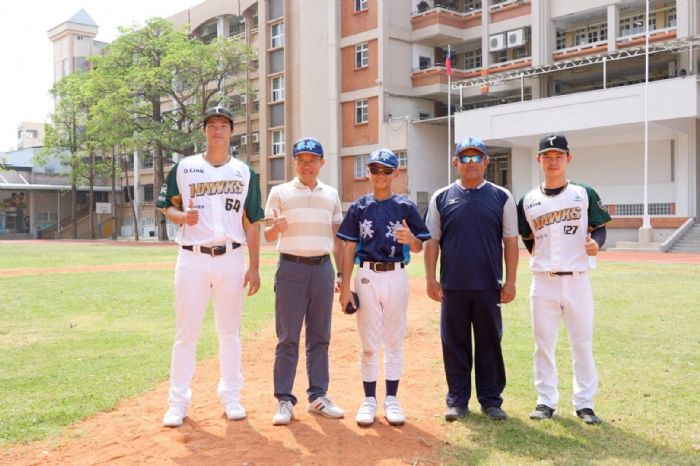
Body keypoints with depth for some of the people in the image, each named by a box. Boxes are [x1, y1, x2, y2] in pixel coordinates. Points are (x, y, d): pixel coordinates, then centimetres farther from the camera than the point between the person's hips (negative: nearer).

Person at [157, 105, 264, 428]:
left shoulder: (244, 173, 9)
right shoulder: (184, 168, 5)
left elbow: (251, 222, 7)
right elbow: (167, 206, 9)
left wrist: (254, 267, 2)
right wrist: (182, 216, -15)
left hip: (231, 258, 1)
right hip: (192, 258, -1)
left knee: (230, 331, 10)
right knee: (186, 331, 2)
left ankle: (231, 396, 22)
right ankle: (178, 401, 13)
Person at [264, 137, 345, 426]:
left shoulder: (331, 195, 13)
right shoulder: (280, 192, 3)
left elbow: (337, 237, 15)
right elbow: (268, 235, -2)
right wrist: (276, 227, -25)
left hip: (323, 268, 3)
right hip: (291, 267, -3)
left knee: (320, 337, 9)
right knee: (288, 338, -2)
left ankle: (318, 397, 18)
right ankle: (284, 400, 6)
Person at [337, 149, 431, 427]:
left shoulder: (406, 207, 2)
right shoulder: (359, 207, 4)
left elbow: (419, 248, 4)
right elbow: (349, 248, 4)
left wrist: (410, 239, -20)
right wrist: (345, 287, -2)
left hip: (396, 276, 0)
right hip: (367, 277, 0)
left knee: (394, 340, 8)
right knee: (369, 342, 5)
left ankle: (391, 399, 19)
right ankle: (369, 400, 16)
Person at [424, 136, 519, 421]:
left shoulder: (501, 197, 5)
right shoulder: (441, 198, 6)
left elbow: (510, 241, 3)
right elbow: (432, 241, 6)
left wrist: (510, 281, -2)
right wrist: (431, 279, -1)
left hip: (489, 286, 0)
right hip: (452, 286, 1)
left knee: (489, 343, 7)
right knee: (454, 344, 7)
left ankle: (491, 400, 20)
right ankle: (457, 399, 19)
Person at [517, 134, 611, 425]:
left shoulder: (584, 194, 2)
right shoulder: (529, 201, 6)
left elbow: (600, 228, 2)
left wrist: (595, 242, -17)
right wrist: (540, 259, 6)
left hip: (577, 280, -1)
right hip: (543, 282, 1)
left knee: (582, 344, 6)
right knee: (543, 344, 8)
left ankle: (584, 403, 18)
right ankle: (546, 401, 20)